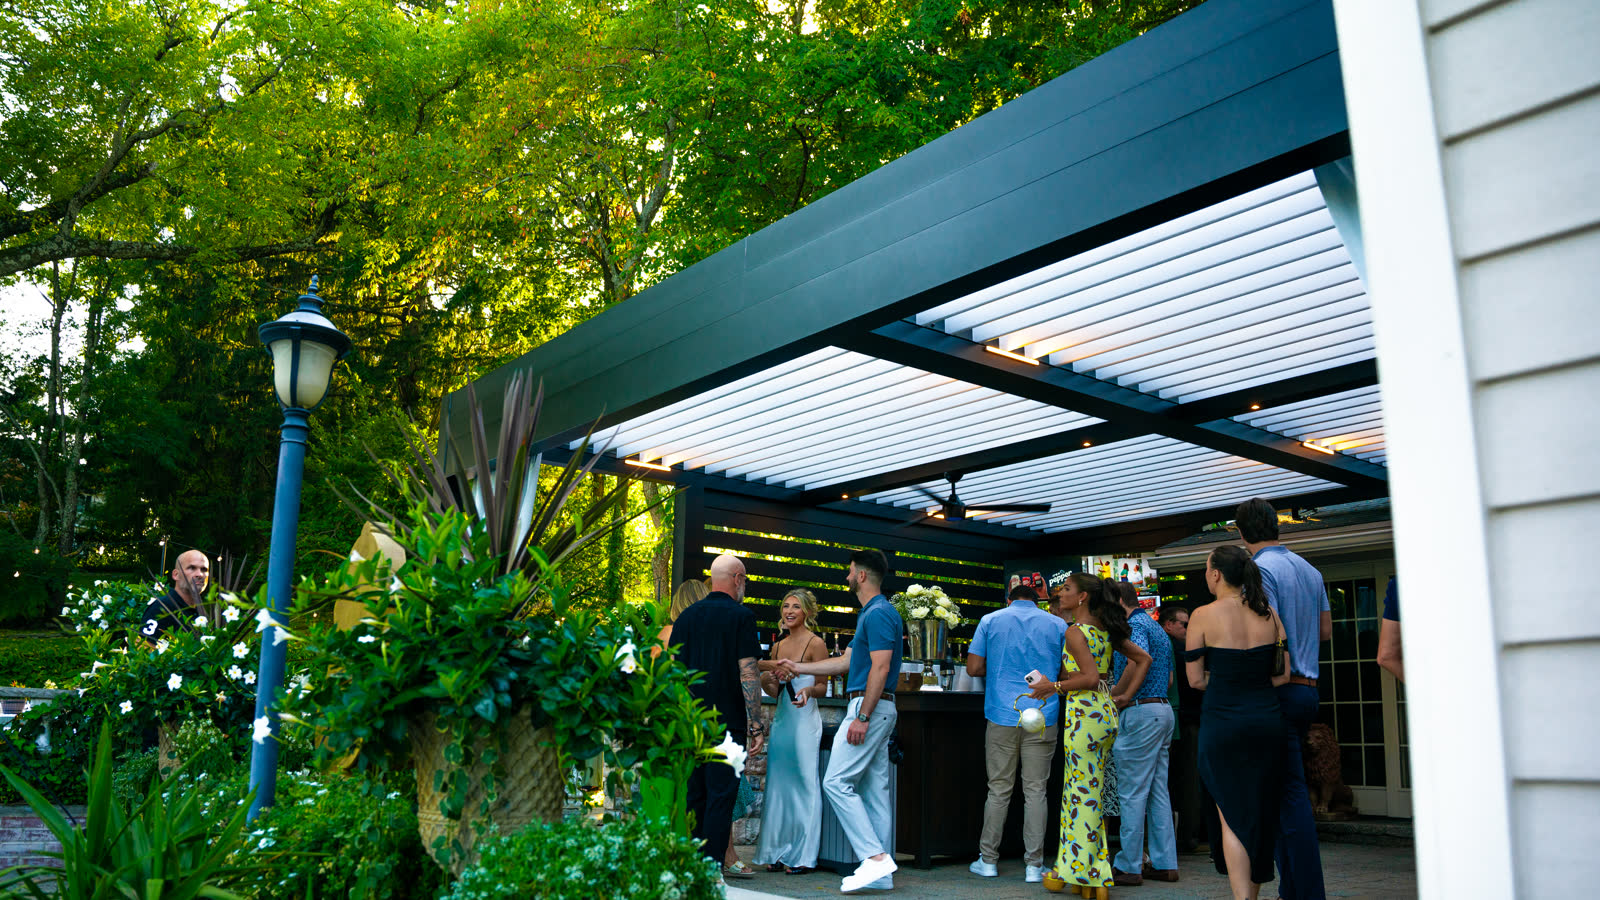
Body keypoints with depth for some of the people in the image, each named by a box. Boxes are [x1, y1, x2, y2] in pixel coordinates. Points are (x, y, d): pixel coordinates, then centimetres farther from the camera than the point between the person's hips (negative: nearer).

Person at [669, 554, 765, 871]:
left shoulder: (686, 616, 10)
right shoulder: (741, 616, -6)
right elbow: (748, 674, -11)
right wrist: (756, 725, -8)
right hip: (727, 721, -5)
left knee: (692, 796, 12)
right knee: (721, 797, -2)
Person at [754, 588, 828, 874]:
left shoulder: (816, 644, -4)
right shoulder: (778, 647, 14)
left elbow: (823, 688, -5)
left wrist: (808, 691, -26)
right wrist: (766, 682, -4)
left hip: (805, 719, -6)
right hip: (781, 718, 7)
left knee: (804, 783, -4)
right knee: (778, 784, 7)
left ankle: (803, 856, 3)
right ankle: (779, 852, 16)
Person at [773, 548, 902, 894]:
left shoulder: (879, 613, -13)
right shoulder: (870, 614, 20)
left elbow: (880, 668, -20)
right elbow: (845, 661, 25)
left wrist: (862, 717, -23)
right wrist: (798, 668, 29)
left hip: (870, 707, -10)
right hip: (876, 710, 10)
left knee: (837, 782, -10)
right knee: (874, 790, 9)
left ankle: (874, 855, -12)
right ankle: (880, 873, 11)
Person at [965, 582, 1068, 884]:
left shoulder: (990, 620, 6)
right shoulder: (1057, 625, 7)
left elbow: (973, 668, 3)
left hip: (1002, 715, 0)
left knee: (999, 790, 8)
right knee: (1035, 791, 5)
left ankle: (988, 860, 14)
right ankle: (1034, 865, 7)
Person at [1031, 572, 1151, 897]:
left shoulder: (1075, 632, -11)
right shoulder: (1105, 630, 13)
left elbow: (1091, 677, -20)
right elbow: (1143, 658, 17)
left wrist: (1053, 686, -11)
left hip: (1084, 713, -8)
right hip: (1107, 712, 8)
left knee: (1082, 792, -1)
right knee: (1089, 792, 13)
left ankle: (1077, 868, 7)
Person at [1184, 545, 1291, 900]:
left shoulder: (1203, 616, -8)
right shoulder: (1268, 614, 5)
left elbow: (1196, 679, -4)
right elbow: (1283, 675, 7)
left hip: (1224, 723, -4)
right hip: (1268, 721, 4)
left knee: (1232, 817, 4)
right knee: (1261, 814, 14)